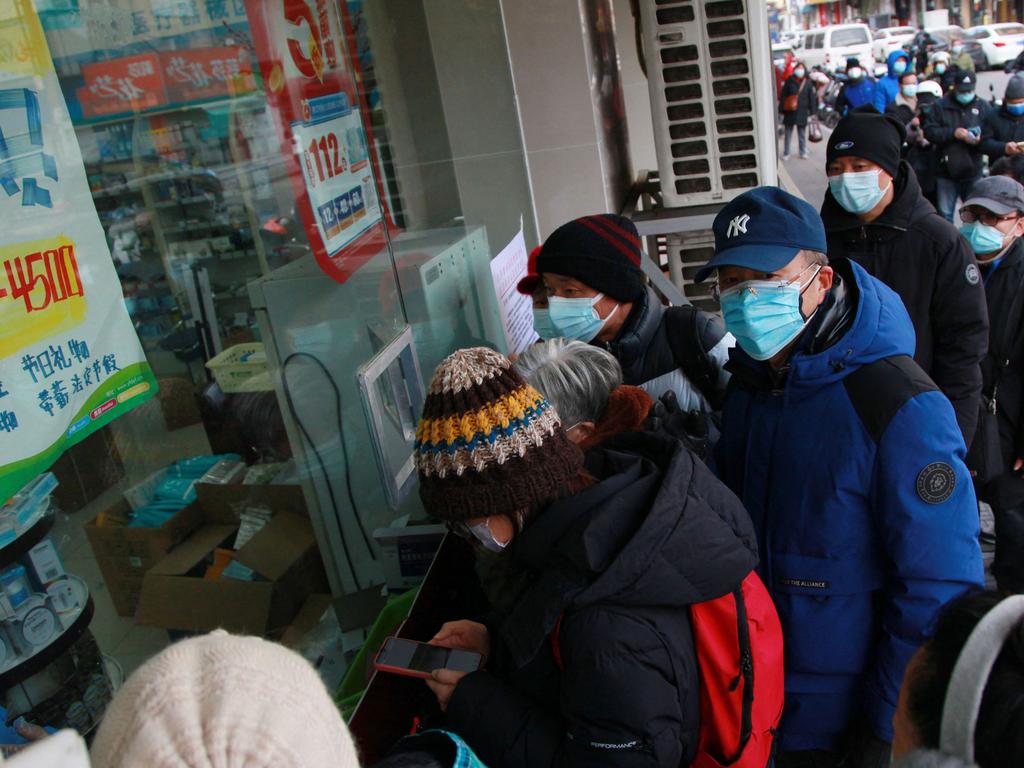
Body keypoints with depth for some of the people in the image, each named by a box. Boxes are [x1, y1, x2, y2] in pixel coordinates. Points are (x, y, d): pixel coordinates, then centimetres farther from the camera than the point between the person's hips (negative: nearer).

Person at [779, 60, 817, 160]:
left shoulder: (808, 83, 0)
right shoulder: (789, 82, -3)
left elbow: (812, 98, 3)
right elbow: (783, 97, -2)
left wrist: (812, 112, 1)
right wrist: (781, 110, -5)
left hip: (802, 113, 1)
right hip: (789, 113, -1)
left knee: (802, 134, 11)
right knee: (788, 133, 6)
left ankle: (803, 153, 22)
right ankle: (786, 153, 14)